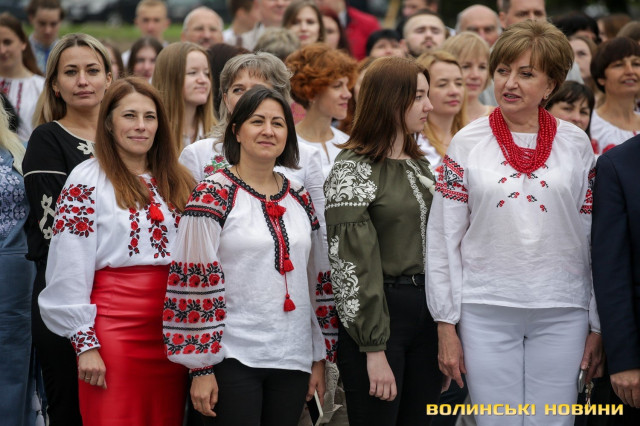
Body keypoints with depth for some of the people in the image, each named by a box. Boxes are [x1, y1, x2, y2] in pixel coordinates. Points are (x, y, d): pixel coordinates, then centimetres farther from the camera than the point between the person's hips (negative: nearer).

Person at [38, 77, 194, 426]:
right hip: (115, 327, -5)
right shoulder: (88, 180, -4)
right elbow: (70, 270, -8)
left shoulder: (177, 182, 13)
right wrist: (85, 343, -13)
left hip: (171, 328, 5)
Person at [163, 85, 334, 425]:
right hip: (232, 359, -5)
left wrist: (319, 357, 13)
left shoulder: (300, 199, 11)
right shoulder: (212, 196, -6)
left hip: (292, 359, 5)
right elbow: (195, 283, -10)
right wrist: (201, 368, -13)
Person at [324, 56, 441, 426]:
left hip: (426, 310, 7)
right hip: (379, 314, -7)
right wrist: (374, 349, -18)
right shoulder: (354, 170, -9)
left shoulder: (419, 164, 14)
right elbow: (354, 266, -14)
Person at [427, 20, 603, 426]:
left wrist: (598, 326, 5)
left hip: (562, 315, 1)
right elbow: (443, 238, 3)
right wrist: (446, 325, -1)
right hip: (486, 311, 0)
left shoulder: (576, 144, 5)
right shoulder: (467, 144, 3)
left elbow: (594, 237, 7)